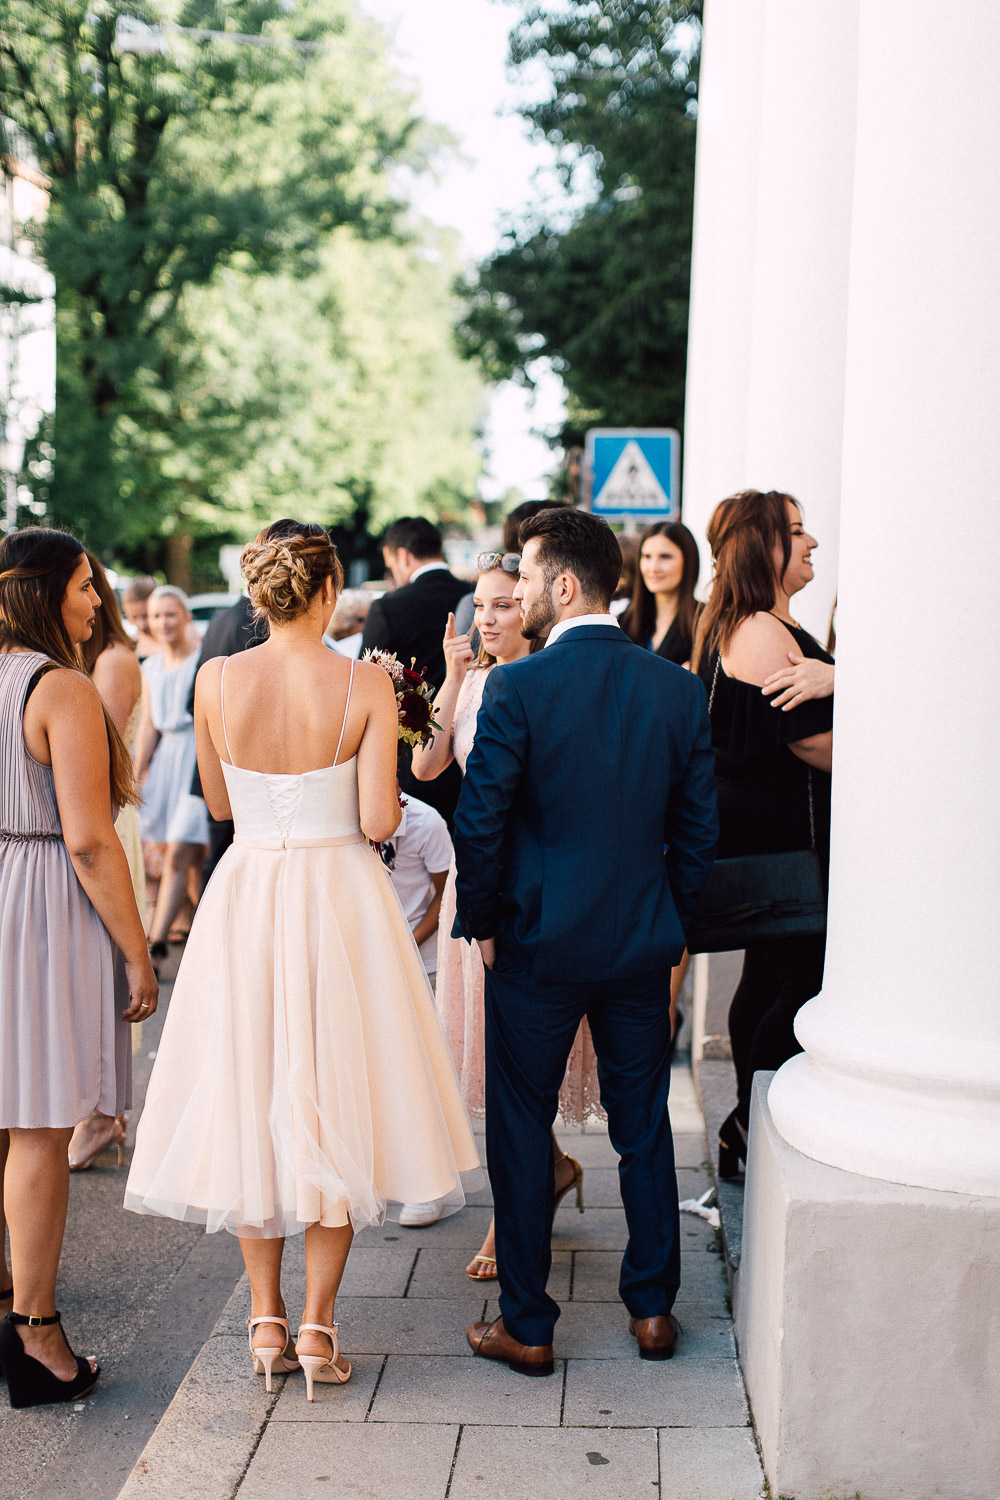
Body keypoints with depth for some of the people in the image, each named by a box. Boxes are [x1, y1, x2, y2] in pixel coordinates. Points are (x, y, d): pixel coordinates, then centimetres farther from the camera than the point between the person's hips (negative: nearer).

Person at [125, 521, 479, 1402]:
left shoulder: (217, 681, -4)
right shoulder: (365, 686, -11)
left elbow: (220, 803, 8)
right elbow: (377, 820, -12)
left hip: (245, 898, 2)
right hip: (339, 895, -2)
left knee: (251, 1095, 13)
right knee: (333, 1101, 9)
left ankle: (267, 1321, 19)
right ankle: (318, 1326, 11)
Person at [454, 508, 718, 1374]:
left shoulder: (517, 689, -15)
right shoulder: (679, 688, -1)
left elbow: (480, 823, -14)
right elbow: (697, 828, 4)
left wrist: (482, 922, 2)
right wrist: (671, 928, 14)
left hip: (537, 943, -4)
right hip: (643, 944, 4)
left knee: (522, 1127, 8)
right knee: (644, 1123, 16)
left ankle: (526, 1327, 17)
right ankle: (652, 1309, 26)